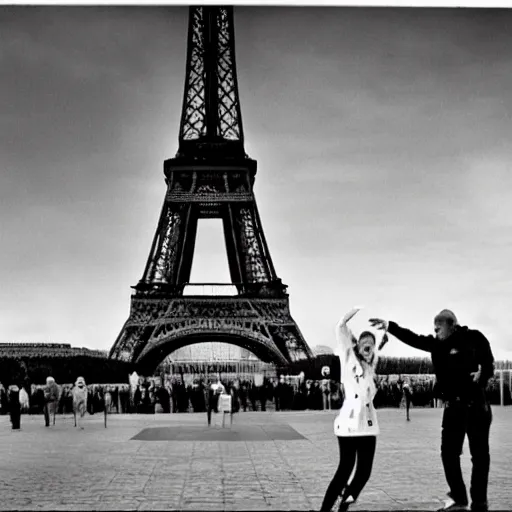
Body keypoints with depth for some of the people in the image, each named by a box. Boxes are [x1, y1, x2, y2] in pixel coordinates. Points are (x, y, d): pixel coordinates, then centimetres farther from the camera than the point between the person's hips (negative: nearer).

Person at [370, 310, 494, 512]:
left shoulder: (474, 338, -7)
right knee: (449, 452, 3)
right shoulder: (437, 343, 4)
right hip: (453, 405, 4)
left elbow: (489, 364, -3)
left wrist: (482, 374, -22)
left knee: (480, 455, 3)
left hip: (476, 403, -4)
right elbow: (412, 338, 0)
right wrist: (389, 326, -9)